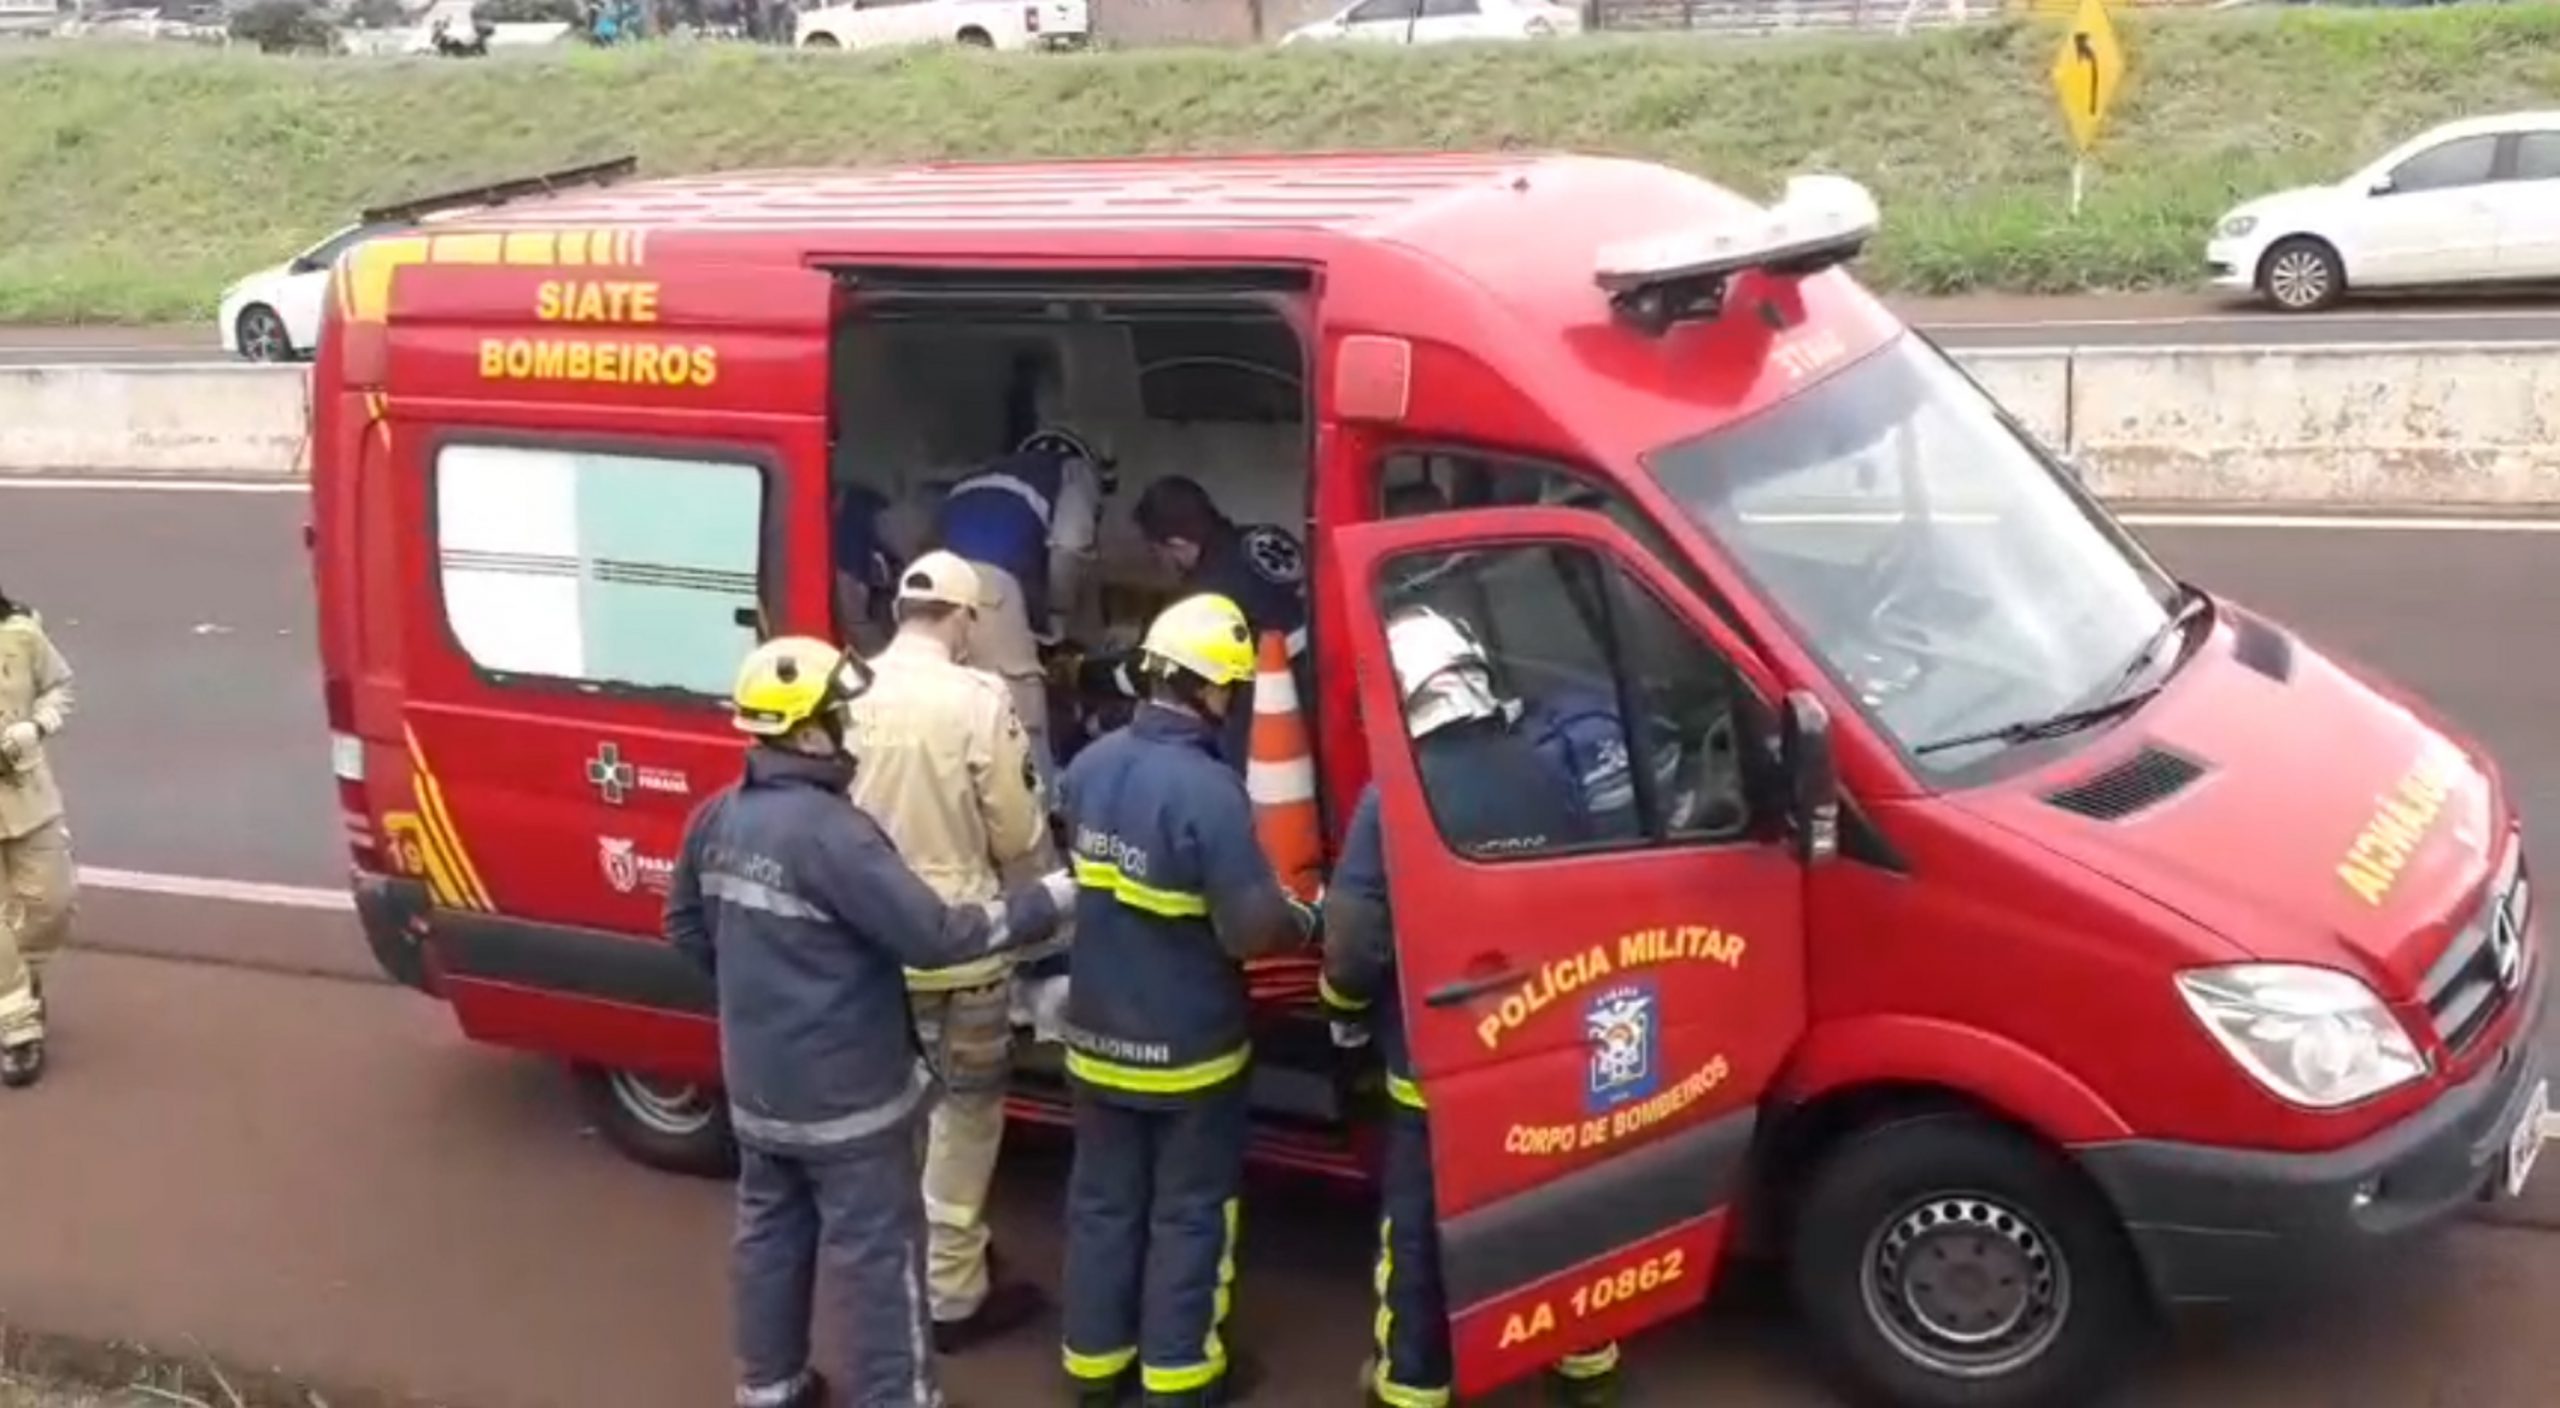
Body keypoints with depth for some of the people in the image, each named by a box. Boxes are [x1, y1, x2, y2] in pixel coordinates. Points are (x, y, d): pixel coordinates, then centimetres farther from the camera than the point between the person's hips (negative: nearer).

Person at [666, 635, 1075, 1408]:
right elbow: (933, 935, -26)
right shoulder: (831, 832, -27)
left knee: (770, 1232, 21)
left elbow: (687, 927, 14)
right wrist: (1050, 900, -18)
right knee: (879, 1252, 4)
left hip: (756, 1084, 8)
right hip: (844, 1093, -8)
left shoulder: (717, 818, 0)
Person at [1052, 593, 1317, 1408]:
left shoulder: (1089, 767, -3)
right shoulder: (1208, 790, -26)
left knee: (1103, 1205, 18)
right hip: (1187, 1049, -6)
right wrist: (1303, 922, -3)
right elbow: (1251, 929, -23)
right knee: (1189, 1214, 11)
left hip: (1098, 1038, 6)